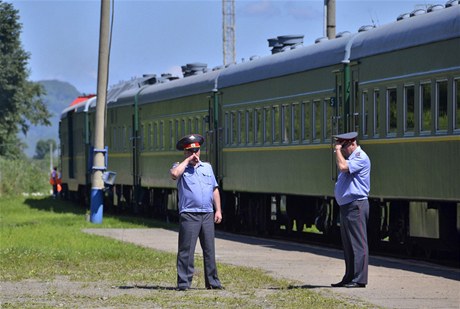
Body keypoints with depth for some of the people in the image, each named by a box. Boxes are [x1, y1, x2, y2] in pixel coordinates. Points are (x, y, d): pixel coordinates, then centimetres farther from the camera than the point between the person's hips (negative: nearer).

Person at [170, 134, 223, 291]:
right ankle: (183, 282, -5)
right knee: (186, 250, -7)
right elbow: (174, 174, -20)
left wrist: (218, 210, 13)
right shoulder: (180, 167, 5)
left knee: (209, 250, 7)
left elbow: (215, 190, 20)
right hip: (189, 214, -4)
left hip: (207, 214, 4)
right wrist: (187, 160, -9)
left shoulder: (207, 167, 19)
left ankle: (212, 281, 14)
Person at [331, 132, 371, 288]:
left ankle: (359, 280, -9)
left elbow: (343, 167, -24)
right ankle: (349, 278, 18)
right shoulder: (350, 158, 20)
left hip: (356, 206, -10)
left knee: (358, 244, -9)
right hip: (346, 206, 10)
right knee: (348, 245, 13)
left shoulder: (361, 157, -11)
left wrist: (338, 150, -14)